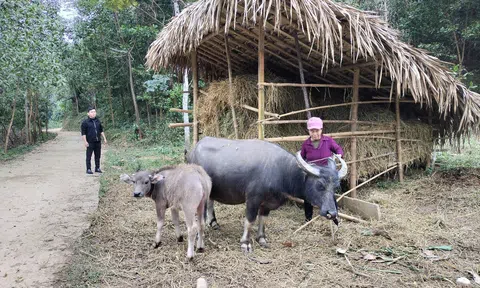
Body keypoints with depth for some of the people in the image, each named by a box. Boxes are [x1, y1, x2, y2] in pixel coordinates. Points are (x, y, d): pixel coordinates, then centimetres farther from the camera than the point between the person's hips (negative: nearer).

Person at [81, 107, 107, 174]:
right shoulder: (85, 122, -5)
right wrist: (85, 141, -12)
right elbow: (83, 133, -6)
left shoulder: (98, 121, 11)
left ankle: (97, 168, 21)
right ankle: (88, 169, 6)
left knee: (98, 156, 11)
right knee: (89, 156, 0)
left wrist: (104, 138, 16)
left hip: (98, 141, 5)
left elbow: (101, 130, 20)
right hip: (90, 142, -5)